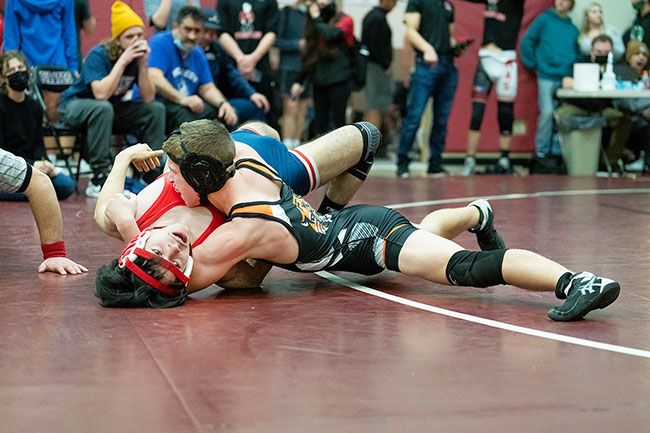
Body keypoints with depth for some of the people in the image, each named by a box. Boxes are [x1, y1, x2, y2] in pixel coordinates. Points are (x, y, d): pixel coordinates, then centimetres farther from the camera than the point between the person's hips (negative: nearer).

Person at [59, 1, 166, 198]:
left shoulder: (138, 56, -9)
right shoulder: (99, 55, -24)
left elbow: (148, 98, -14)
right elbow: (101, 94, -38)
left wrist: (143, 65, -25)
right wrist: (122, 61, -35)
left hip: (113, 109, 6)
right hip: (75, 105, -6)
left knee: (156, 109, -11)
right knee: (103, 108, -38)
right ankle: (99, 179, -35)